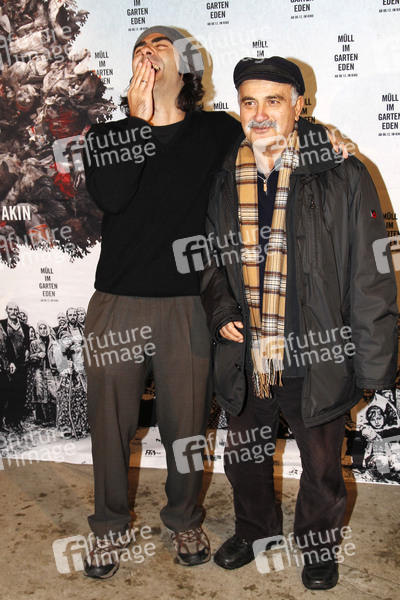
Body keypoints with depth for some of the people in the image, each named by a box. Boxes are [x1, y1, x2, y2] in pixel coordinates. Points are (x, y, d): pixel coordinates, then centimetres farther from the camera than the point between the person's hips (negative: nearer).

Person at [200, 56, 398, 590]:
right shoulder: (227, 183, 2)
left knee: (322, 466, 16)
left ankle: (319, 545, 45)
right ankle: (257, 530, 50)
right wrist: (221, 313, -2)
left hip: (317, 361, -4)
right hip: (246, 361, 4)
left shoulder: (342, 176, -12)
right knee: (244, 456, 22)